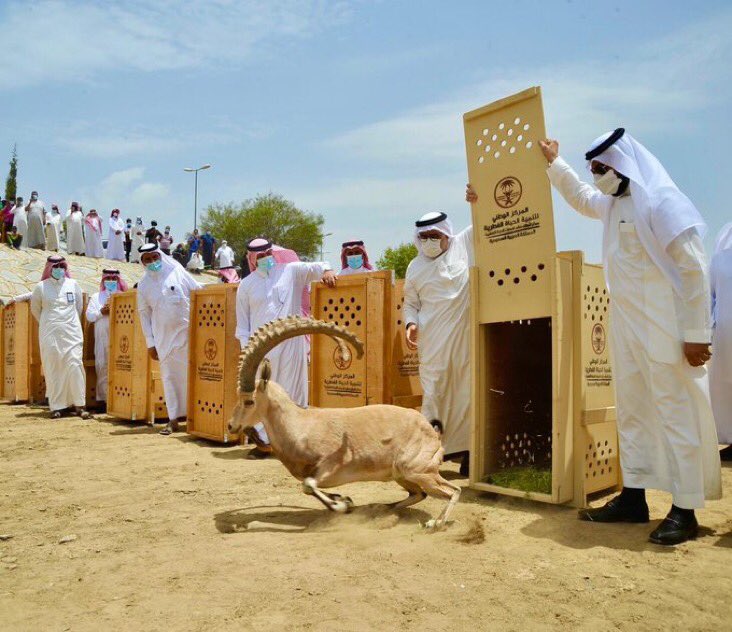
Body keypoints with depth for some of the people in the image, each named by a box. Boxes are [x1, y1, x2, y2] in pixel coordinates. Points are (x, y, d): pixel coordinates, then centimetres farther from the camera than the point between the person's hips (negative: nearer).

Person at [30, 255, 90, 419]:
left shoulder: (73, 284, 5)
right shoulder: (41, 287, 2)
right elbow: (35, 309, 14)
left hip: (72, 332, 0)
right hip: (50, 334, 0)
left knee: (75, 366, -7)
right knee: (53, 369, 1)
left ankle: (79, 405, -4)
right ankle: (56, 407, 7)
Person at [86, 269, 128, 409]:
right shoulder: (96, 297, 15)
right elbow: (89, 316, 7)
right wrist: (102, 311, -8)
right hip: (102, 338, 1)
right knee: (103, 367, 0)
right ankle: (104, 398, 6)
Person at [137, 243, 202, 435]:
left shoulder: (177, 272, 0)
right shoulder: (144, 285, 6)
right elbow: (144, 314, 9)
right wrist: (150, 342, 5)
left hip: (188, 331, -2)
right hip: (164, 336, 2)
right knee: (169, 376, 6)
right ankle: (174, 418, 13)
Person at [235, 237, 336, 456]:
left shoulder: (291, 271, 8)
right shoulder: (246, 285, 10)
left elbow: (315, 267, 15)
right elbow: (242, 322, 11)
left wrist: (326, 270, -8)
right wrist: (246, 348, 4)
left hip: (292, 342, 0)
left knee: (293, 390, 3)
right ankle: (264, 440, 10)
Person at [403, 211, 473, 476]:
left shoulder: (464, 244, 7)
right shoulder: (415, 268, 13)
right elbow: (410, 303, 19)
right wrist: (411, 323, 1)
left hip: (466, 336, -1)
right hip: (432, 342, 1)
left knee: (468, 392, 2)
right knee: (434, 394, 4)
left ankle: (468, 451, 12)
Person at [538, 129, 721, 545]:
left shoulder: (662, 202, -13)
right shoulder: (615, 203, 13)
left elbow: (693, 270, -16)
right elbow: (581, 198, 38)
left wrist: (696, 334, -17)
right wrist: (554, 164, 33)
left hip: (666, 331, -9)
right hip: (628, 328, 9)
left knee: (677, 415, -2)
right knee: (632, 412, 11)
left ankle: (685, 511, 7)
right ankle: (633, 497, 21)